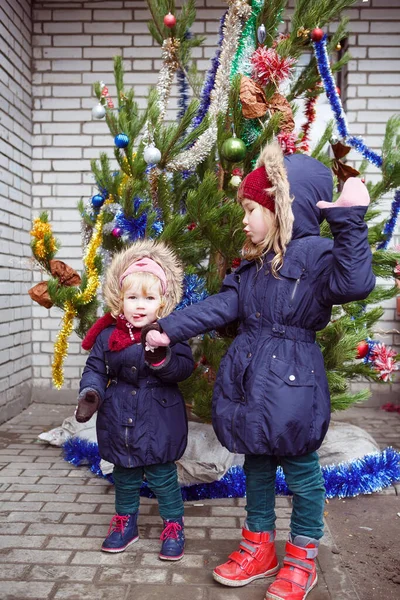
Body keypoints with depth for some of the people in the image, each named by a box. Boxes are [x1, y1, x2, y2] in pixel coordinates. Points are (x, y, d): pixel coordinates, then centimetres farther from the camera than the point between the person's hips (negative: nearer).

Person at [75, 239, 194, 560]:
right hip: (119, 420, 3)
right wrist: (90, 393, -13)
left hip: (159, 422, -3)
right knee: (124, 476, 19)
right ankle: (125, 522, 39)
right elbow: (94, 368, 3)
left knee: (163, 476, 8)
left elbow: (185, 367, -16)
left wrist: (161, 360, -33)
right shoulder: (107, 335, -3)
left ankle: (173, 526, 28)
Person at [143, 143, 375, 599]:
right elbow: (222, 305, 7)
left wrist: (350, 220, -36)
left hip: (290, 384, -8)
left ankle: (302, 558, 30)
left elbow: (353, 284, -33)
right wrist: (170, 329, 1)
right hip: (249, 381, 8)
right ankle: (259, 547, 37)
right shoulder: (255, 262, 10)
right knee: (256, 463, 19)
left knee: (300, 468, 9)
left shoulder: (315, 253, -14)